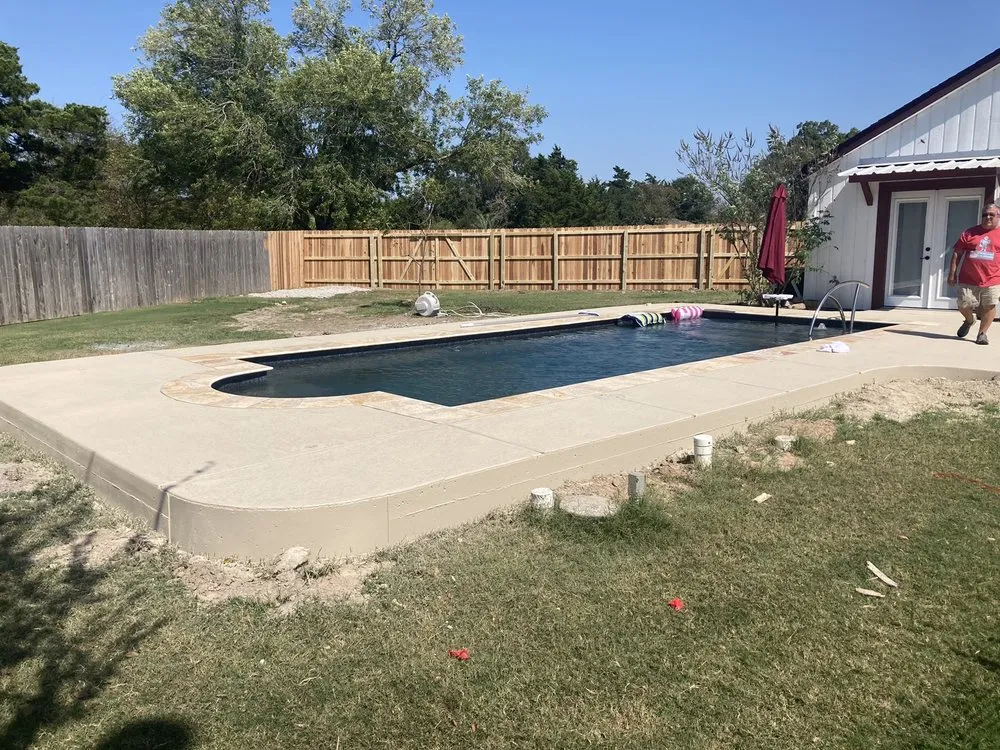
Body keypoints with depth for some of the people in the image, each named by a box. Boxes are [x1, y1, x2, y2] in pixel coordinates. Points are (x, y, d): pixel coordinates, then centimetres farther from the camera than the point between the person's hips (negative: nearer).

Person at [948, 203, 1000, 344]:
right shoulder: (970, 232, 8)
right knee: (963, 305, 2)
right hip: (968, 279, 2)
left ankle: (982, 333, 12)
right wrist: (952, 273, 4)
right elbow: (957, 253, 10)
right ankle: (970, 320, 35)